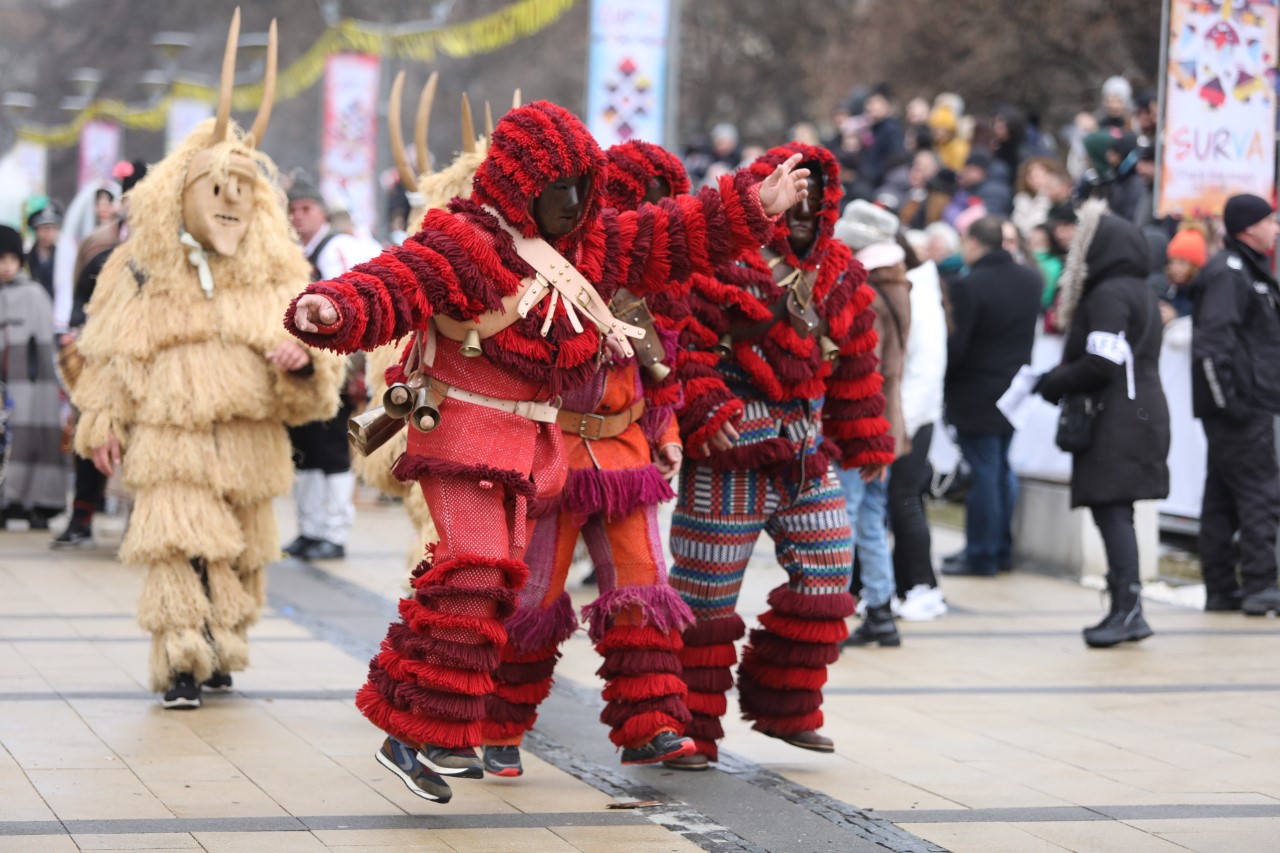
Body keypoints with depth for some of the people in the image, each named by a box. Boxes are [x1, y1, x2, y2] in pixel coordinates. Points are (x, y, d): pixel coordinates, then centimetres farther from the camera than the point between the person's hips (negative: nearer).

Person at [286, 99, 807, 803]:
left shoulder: (589, 243, 10)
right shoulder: (462, 243, -15)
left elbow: (673, 235, 16)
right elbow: (392, 287, -27)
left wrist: (755, 205, 12)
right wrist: (334, 309, -47)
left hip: (528, 443, 9)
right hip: (464, 434, -9)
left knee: (490, 579, 14)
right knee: (473, 577, -19)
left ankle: (445, 734, 24)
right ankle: (413, 735, -14)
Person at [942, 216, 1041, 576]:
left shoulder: (969, 286, -20)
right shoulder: (1030, 280, 3)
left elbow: (955, 345, -18)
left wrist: (940, 377, -3)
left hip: (976, 394, -7)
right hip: (1014, 389, 7)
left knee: (983, 472, -1)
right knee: (1002, 469, 16)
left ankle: (981, 556, 5)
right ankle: (1001, 549, 23)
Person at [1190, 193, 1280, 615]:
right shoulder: (1228, 274, -13)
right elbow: (1213, 342, -22)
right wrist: (1228, 398, -24)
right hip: (1241, 407, -10)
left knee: (1223, 497, 10)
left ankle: (1221, 588, 14)